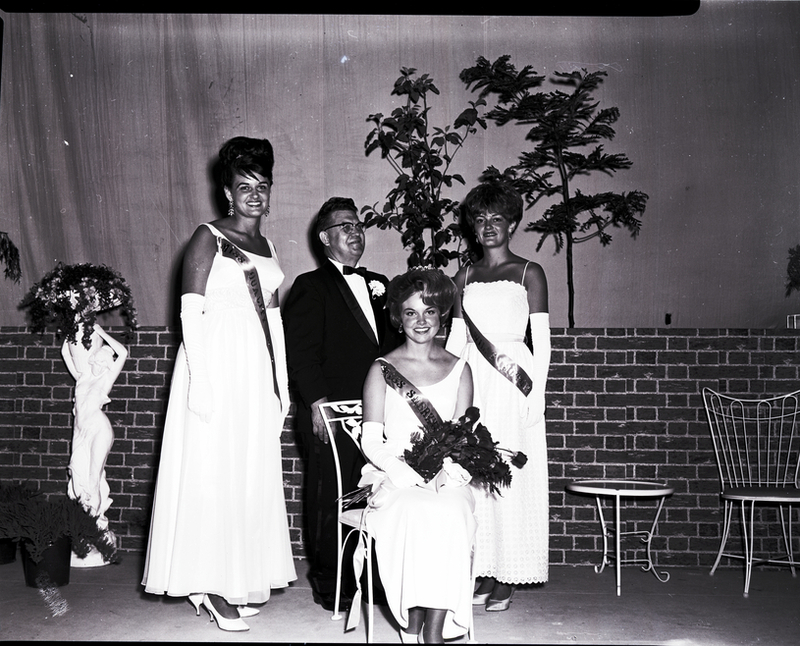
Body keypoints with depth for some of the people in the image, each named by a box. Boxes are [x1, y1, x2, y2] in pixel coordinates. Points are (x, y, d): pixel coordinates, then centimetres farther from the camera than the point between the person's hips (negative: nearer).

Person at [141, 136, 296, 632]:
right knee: (213, 472, -4)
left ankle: (239, 580, 20)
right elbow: (191, 311, -9)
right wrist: (200, 378, -17)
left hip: (259, 372, 7)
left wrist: (281, 383, 15)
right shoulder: (209, 237, -2)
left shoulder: (267, 247, 17)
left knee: (254, 474, 8)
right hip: (217, 366, -6)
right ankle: (210, 586, 6)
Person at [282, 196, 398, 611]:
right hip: (330, 414, -5)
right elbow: (301, 351, -7)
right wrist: (317, 402, -14)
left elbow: (392, 342, 22)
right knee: (329, 499, 1)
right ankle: (328, 583, 13)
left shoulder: (378, 284, 20)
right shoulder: (310, 286, 1)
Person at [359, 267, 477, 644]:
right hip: (394, 477, -1)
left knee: (448, 514, -31)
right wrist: (405, 472, -16)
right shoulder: (382, 369, 9)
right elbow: (370, 441, 1)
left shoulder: (459, 369, 14)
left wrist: (443, 470, -13)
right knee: (416, 512, -33)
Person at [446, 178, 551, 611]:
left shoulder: (528, 273, 3)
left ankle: (508, 578, 6)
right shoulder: (465, 277, 14)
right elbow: (455, 340, 14)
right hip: (471, 381, 4)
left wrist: (535, 395, -8)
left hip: (513, 385, -4)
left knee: (511, 478, -3)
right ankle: (484, 572, 13)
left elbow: (542, 342, -1)